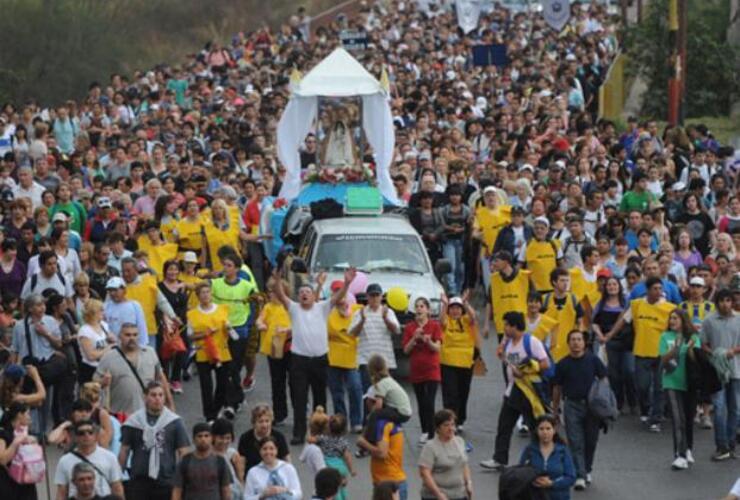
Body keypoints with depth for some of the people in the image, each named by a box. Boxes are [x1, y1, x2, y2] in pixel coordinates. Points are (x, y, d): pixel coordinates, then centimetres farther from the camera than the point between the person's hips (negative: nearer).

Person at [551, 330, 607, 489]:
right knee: (575, 442, -6)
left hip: (592, 404, 1)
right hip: (572, 405, -1)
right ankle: (579, 476, -8)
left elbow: (603, 379, 6)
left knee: (591, 440, 9)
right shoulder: (563, 364, -1)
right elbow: (557, 387, 7)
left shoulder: (592, 360, -1)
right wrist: (554, 410, 10)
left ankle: (587, 470, 30)